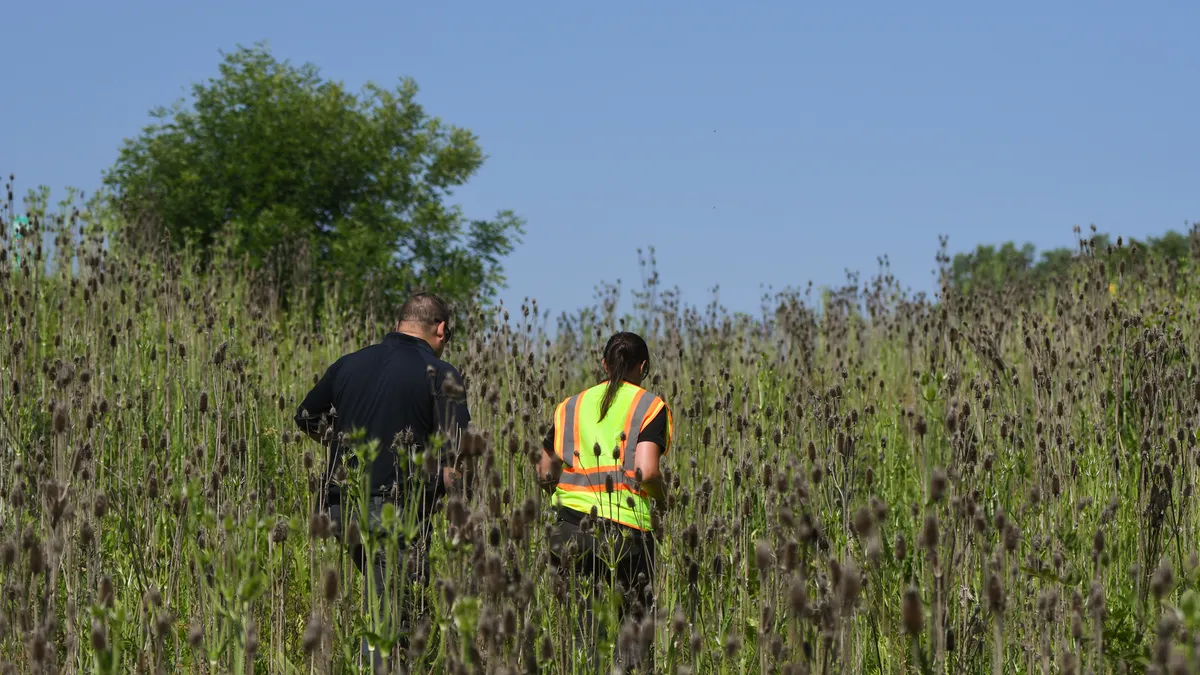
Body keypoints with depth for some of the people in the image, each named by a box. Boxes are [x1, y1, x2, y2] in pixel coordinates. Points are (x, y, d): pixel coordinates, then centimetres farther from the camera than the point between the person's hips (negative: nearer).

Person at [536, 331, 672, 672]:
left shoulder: (572, 406, 12)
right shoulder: (650, 406, 0)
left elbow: (545, 474, 11)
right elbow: (646, 471, -13)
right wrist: (663, 495, 7)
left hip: (571, 526, 4)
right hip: (625, 527, -4)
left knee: (582, 620, 11)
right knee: (636, 615, 8)